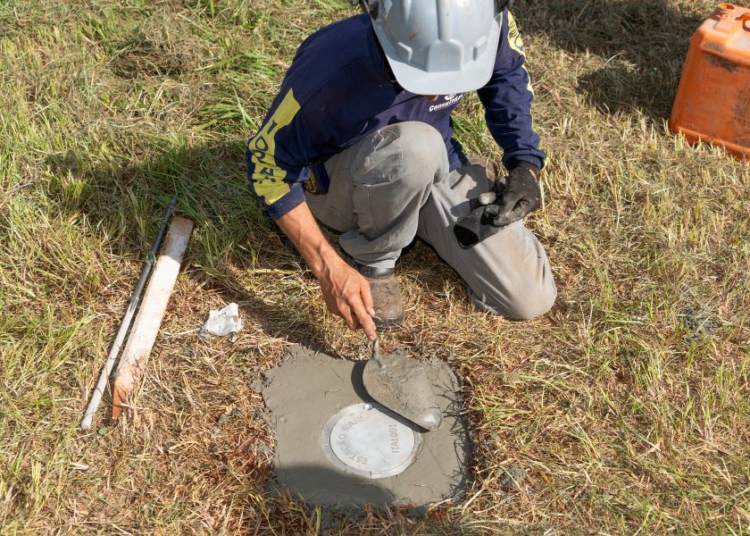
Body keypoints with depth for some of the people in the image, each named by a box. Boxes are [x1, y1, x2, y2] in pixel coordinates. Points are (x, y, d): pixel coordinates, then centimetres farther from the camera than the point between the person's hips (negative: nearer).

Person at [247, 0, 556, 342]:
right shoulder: (330, 69, -35)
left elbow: (507, 72, 0)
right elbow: (268, 164, -20)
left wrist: (524, 162, -11)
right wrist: (328, 267, -27)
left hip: (435, 168, 4)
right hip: (337, 184, -4)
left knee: (530, 299, -7)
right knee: (413, 147, -40)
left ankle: (420, 225, 15)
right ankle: (371, 260, -10)